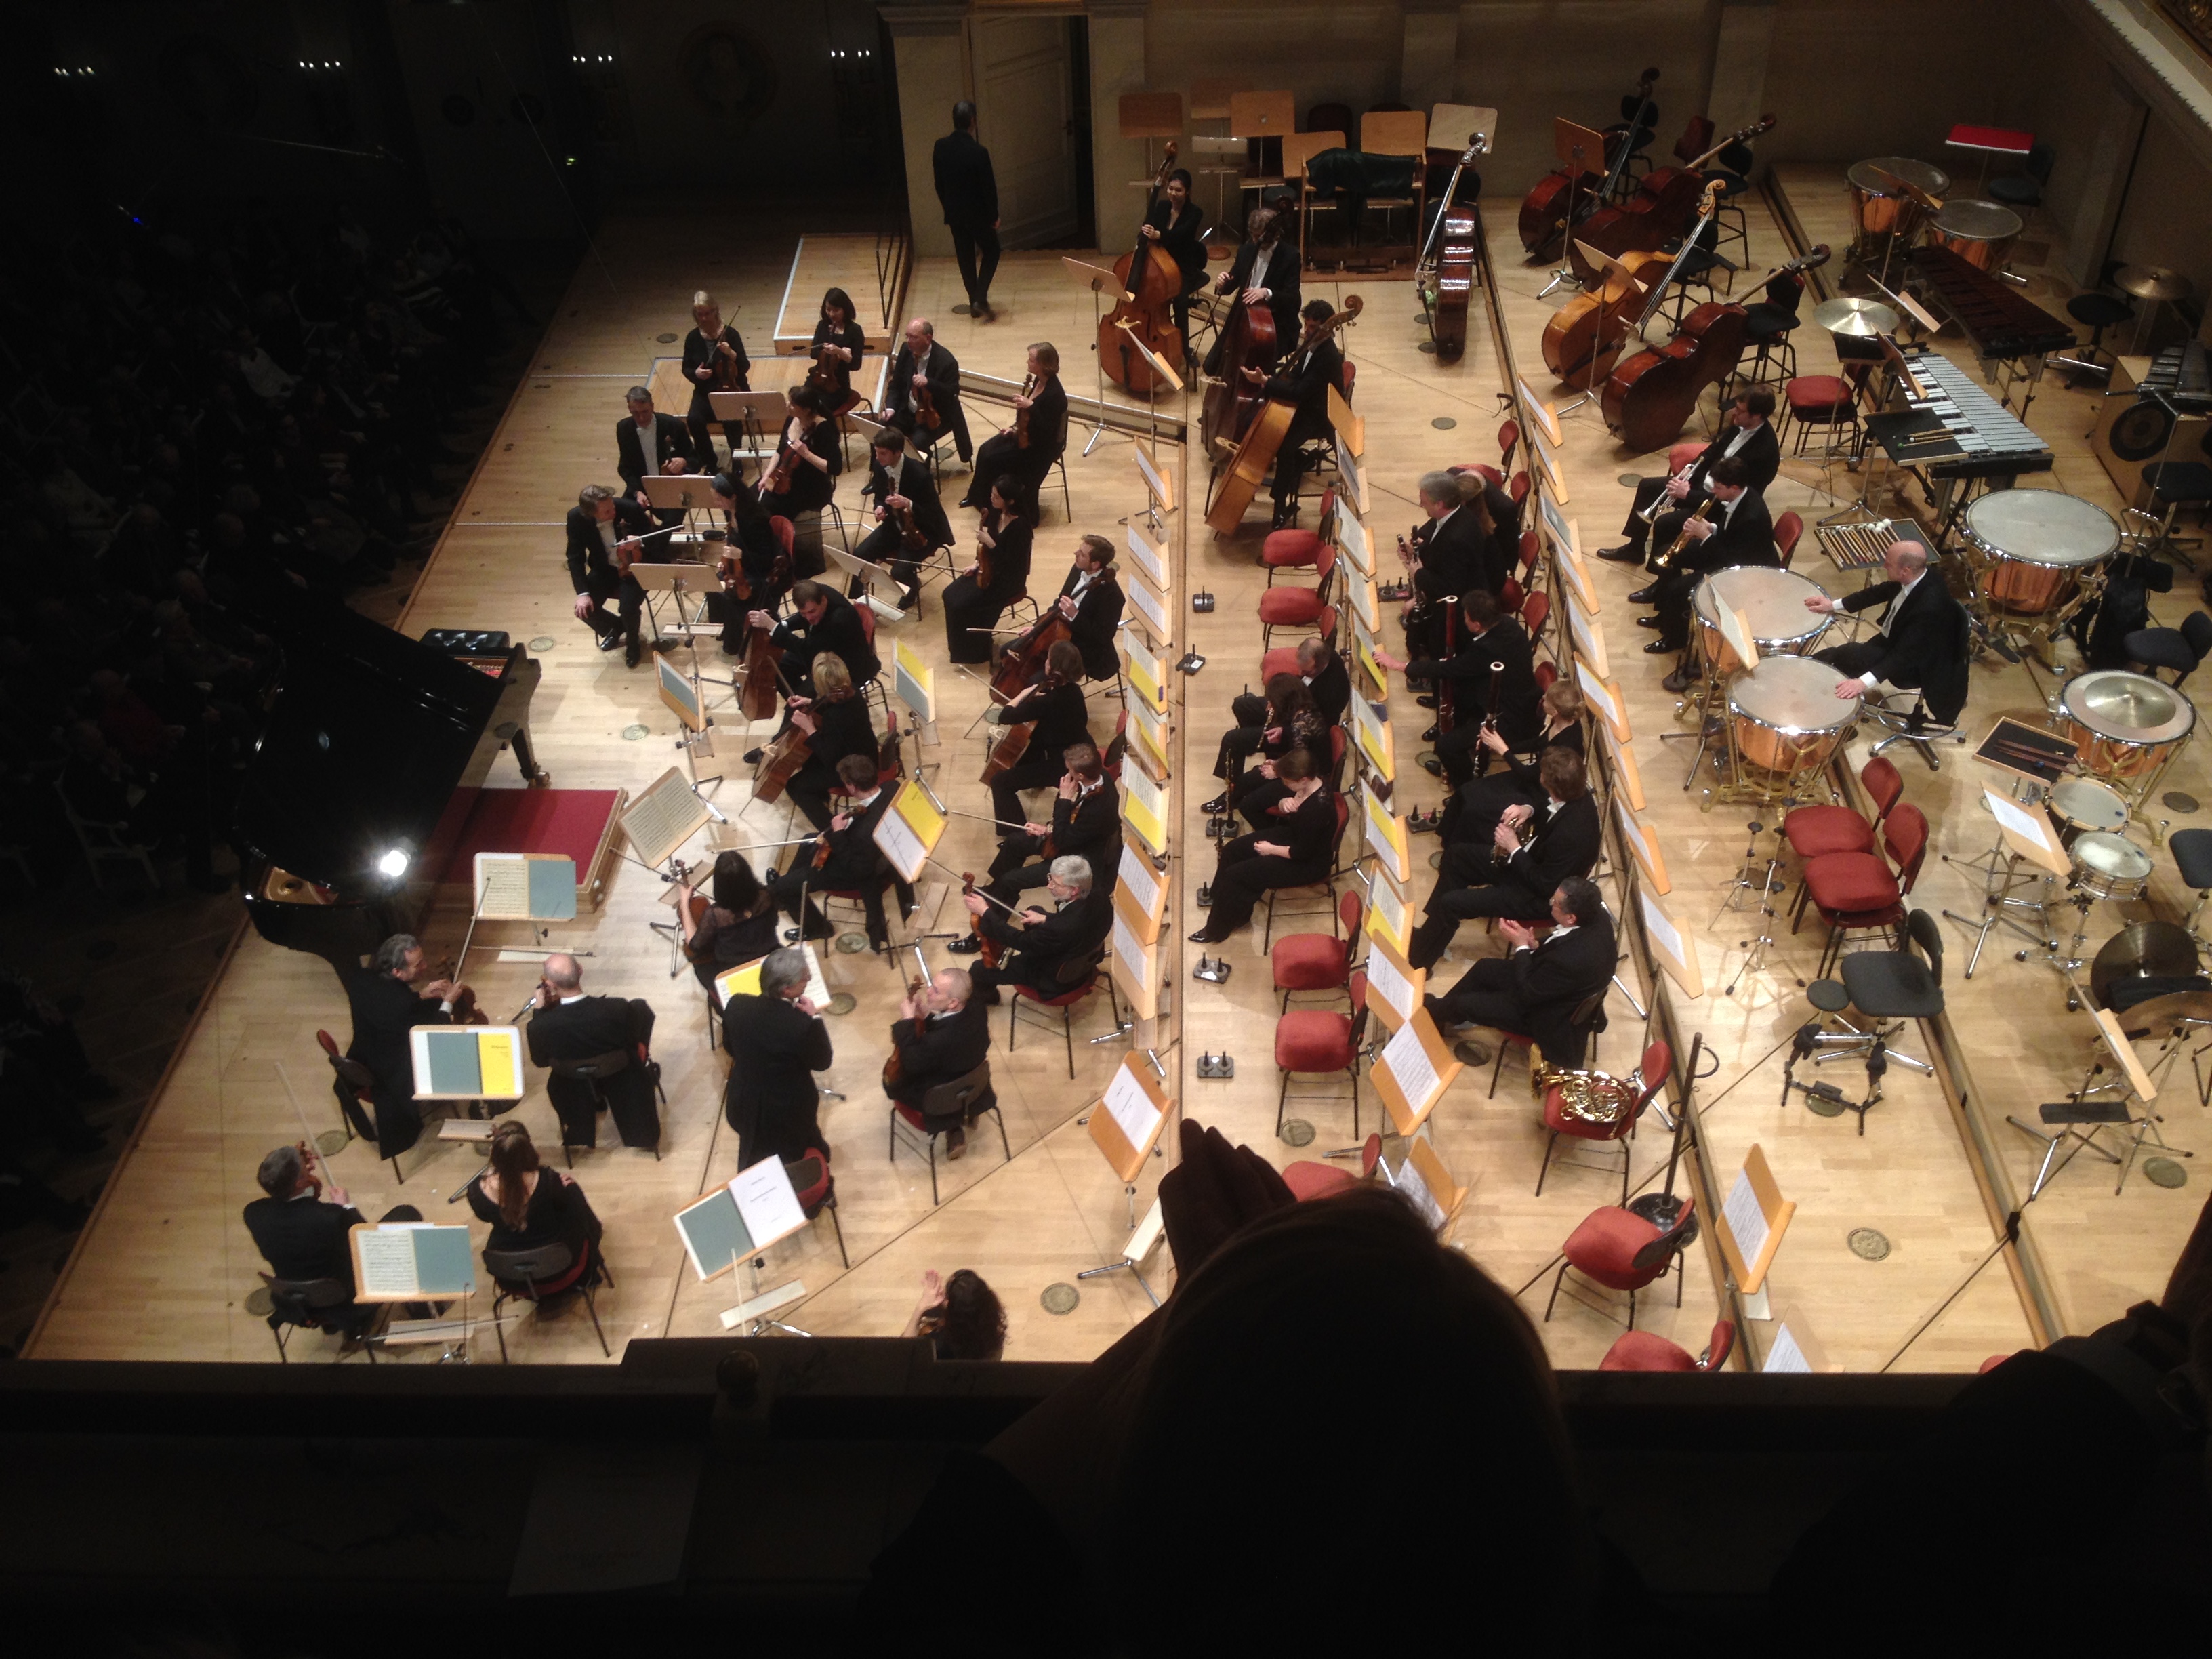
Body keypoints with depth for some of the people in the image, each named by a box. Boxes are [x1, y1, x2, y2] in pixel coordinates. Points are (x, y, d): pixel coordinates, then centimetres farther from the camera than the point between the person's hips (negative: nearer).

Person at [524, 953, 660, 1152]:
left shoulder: (542, 1026, -33)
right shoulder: (619, 1009, -35)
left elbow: (540, 1061, -10)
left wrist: (539, 1010, -8)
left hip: (577, 1089, 1)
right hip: (623, 1082, -1)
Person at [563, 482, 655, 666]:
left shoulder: (630, 509, -26)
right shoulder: (576, 518, -20)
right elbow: (575, 557, -10)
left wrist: (639, 543, -35)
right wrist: (582, 592, -21)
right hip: (604, 569, 3)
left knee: (629, 608, -28)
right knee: (584, 610, -16)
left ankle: (632, 643, 9)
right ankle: (615, 628, 20)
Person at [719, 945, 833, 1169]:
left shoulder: (736, 1005, -19)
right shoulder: (802, 1025, -33)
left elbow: (731, 1048, 0)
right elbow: (822, 1062, -14)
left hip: (743, 1106, 4)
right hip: (787, 1114, -4)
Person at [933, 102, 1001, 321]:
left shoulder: (940, 147, -7)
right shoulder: (979, 152, -23)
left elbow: (939, 183, 3)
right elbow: (989, 188, -16)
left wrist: (948, 209, 16)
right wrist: (994, 216, -3)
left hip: (954, 213, 5)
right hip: (978, 213, -5)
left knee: (965, 257, 16)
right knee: (991, 252, 14)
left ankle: (975, 303, 23)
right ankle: (980, 298, 0)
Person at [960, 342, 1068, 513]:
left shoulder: (1055, 394, -29)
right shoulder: (1038, 380, 0)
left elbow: (1047, 430, -29)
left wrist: (1030, 406, -36)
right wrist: (1015, 427, 1)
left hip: (1044, 445, -9)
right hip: (1027, 434, 9)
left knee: (992, 459, -15)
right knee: (986, 450, -3)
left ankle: (987, 502, 7)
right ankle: (977, 496, 14)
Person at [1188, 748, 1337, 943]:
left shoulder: (1317, 809, -37)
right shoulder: (1305, 784, -11)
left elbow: (1302, 853, -28)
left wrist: (1271, 849, -12)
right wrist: (1283, 803, -18)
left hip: (1309, 863, -9)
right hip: (1294, 835, 9)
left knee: (1235, 875, -10)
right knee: (1231, 850, 8)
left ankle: (1216, 930, 11)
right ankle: (1220, 903, 27)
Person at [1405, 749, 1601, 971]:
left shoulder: (1571, 833, -38)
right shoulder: (1576, 793, -14)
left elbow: (1544, 885, -28)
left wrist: (1514, 849, -22)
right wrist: (1529, 811, -11)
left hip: (1538, 896, -10)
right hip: (1533, 861, 10)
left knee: (1450, 903, -12)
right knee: (1456, 856, 13)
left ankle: (1416, 961, 11)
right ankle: (1431, 928, 26)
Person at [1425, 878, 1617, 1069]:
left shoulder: (1571, 960, -43)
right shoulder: (1595, 915, -20)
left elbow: (1528, 994, -25)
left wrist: (1522, 946, -18)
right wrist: (1536, 945, -13)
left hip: (1549, 1015, -8)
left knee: (1464, 1003, 5)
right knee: (1485, 968, 18)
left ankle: (1434, 1014, 39)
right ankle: (1440, 1010, 40)